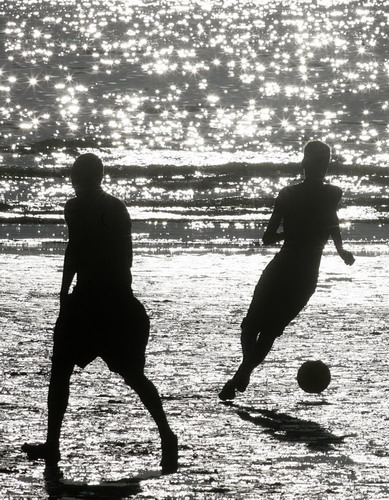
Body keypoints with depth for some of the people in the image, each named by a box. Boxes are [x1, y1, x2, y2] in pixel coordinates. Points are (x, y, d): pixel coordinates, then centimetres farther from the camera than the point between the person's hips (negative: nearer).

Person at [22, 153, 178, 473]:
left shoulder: (76, 208, -7)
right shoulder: (118, 209, 12)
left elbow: (74, 253, -12)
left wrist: (64, 295, -6)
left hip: (87, 301, -6)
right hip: (120, 300, 6)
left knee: (60, 372, 6)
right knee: (133, 374, 8)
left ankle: (52, 444, 4)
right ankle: (166, 434, -9)